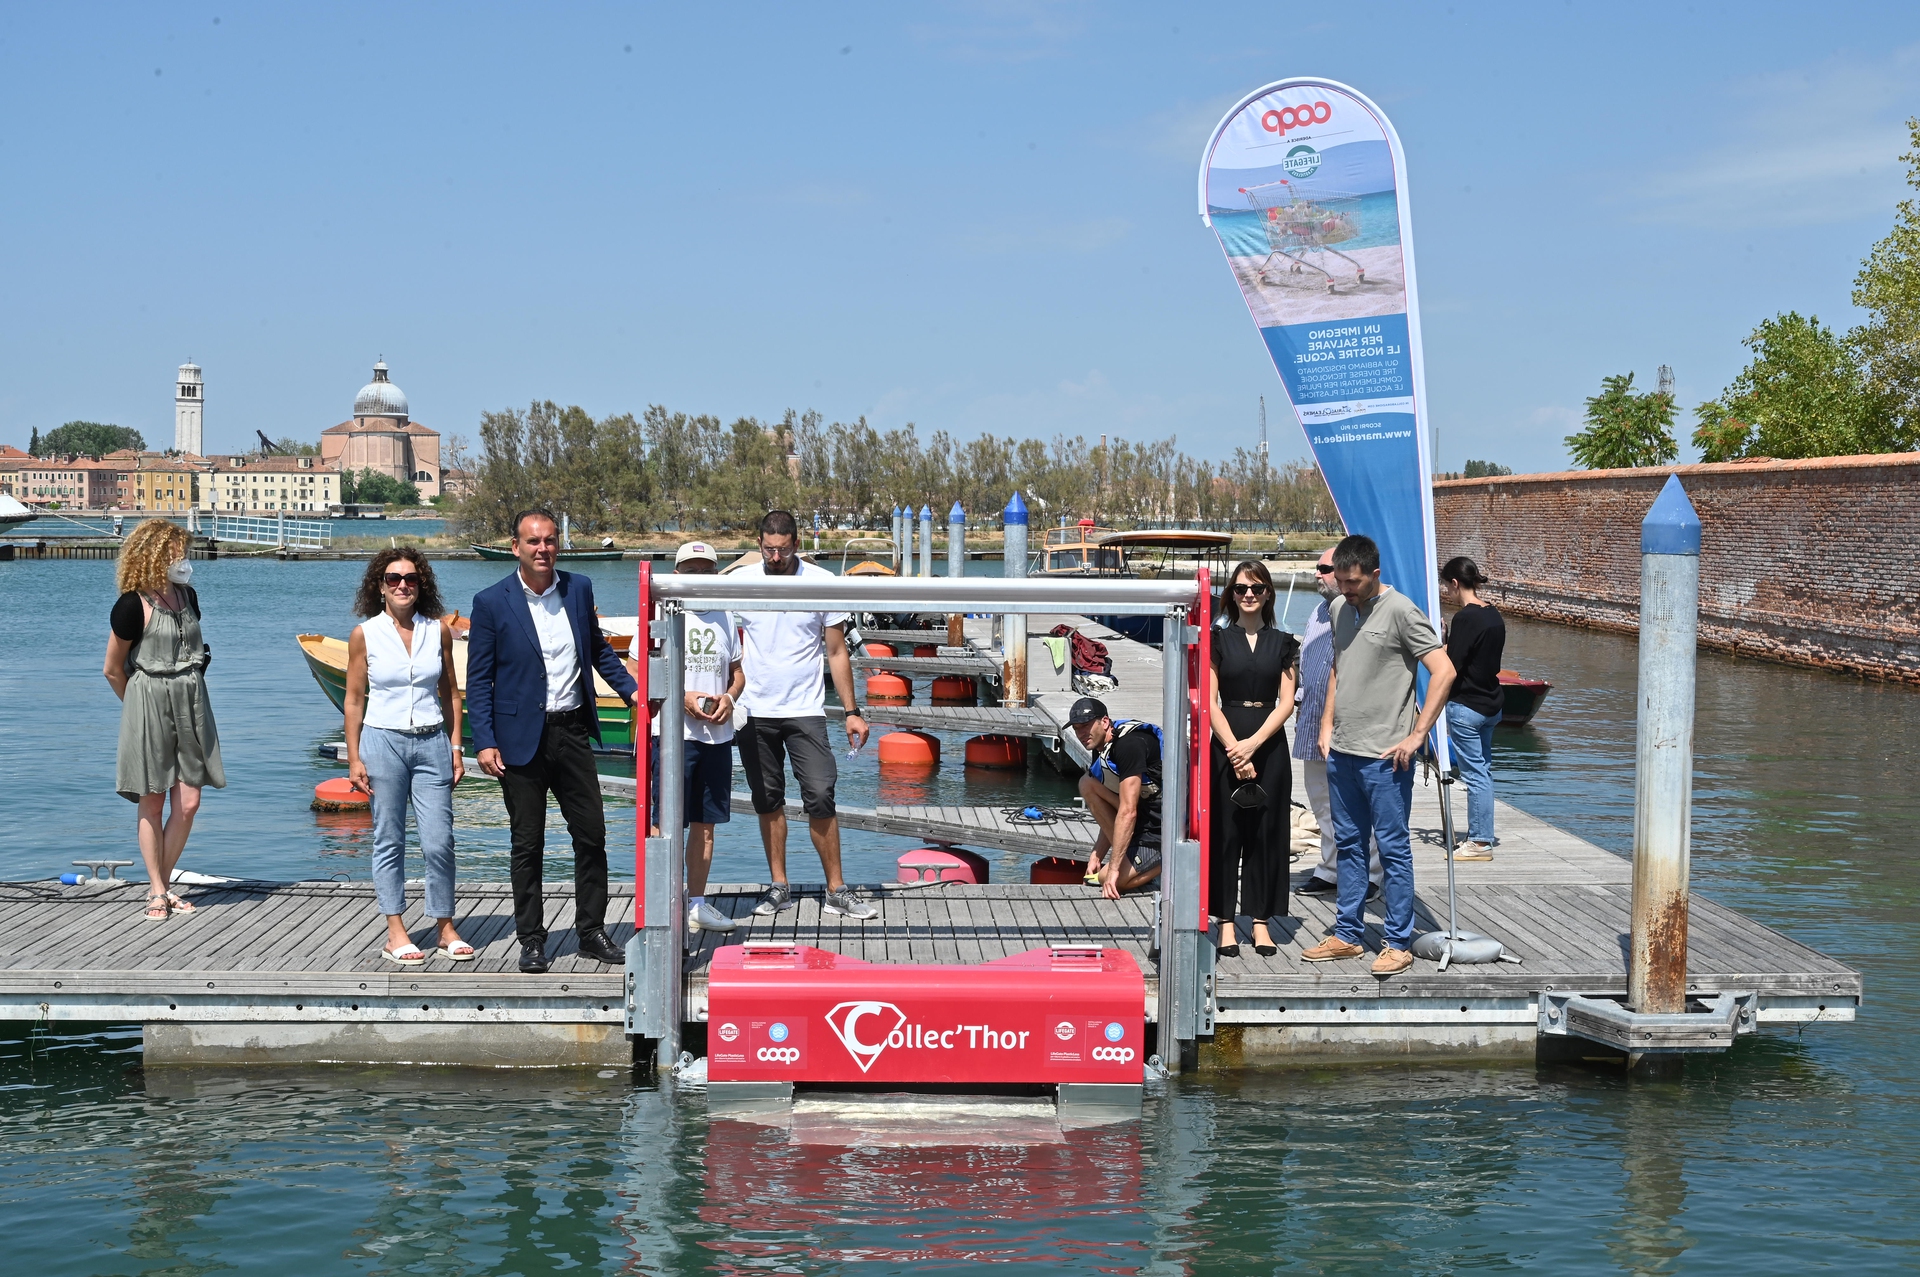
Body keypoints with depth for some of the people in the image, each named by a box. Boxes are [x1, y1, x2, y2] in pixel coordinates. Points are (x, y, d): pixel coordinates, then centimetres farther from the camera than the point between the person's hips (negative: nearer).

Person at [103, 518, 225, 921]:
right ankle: (157, 891, 13)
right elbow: (113, 669, -4)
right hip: (149, 704, -6)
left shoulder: (187, 596, 8)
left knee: (188, 804, 2)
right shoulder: (133, 606, -13)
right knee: (152, 803, 3)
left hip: (191, 703, 6)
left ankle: (163, 884, 16)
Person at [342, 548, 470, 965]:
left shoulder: (438, 632, 5)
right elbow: (354, 700, 3)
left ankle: (445, 928, 10)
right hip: (382, 742, -1)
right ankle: (396, 933, 11)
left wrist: (456, 748, 6)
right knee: (389, 840, 3)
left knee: (439, 842, -2)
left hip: (432, 743, 2)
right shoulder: (364, 635, -1)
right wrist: (354, 758, -2)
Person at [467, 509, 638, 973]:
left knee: (592, 834, 5)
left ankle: (591, 931, 18)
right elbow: (478, 679, -4)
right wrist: (485, 743, -11)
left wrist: (630, 688, 4)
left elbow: (598, 649, 18)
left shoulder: (579, 589, 5)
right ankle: (531, 940, 15)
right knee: (527, 844, 4)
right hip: (522, 738, -3)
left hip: (572, 731, 3)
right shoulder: (491, 602, -6)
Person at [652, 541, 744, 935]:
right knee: (666, 823, -6)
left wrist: (729, 698, -2)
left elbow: (737, 671, 20)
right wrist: (682, 698, -17)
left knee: (706, 822, 11)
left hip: (717, 735, 5)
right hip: (673, 734, -5)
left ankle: (697, 903, 20)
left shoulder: (724, 619, 13)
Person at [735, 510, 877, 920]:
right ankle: (778, 886, 18)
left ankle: (836, 891, 0)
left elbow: (836, 652, 4)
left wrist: (851, 711, 1)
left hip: (805, 710, -2)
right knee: (768, 801, 8)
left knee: (820, 797, -8)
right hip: (753, 712, 2)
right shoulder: (741, 580, 2)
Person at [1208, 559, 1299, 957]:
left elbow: (1286, 703, 1)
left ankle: (1261, 921, 10)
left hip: (1269, 745, 1)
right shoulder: (1218, 640, 4)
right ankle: (1226, 921, 6)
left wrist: (1253, 744, -11)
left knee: (1266, 832, 3)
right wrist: (1235, 750, -11)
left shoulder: (1283, 643, 7)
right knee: (1226, 831, 0)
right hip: (1226, 743, -1)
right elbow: (1210, 702, -1)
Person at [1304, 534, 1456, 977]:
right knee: (1348, 845, 13)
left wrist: (1417, 734, -16)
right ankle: (1348, 935, 22)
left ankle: (1398, 944, 5)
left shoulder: (1401, 611, -11)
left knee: (1393, 848, -1)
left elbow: (1443, 672, -15)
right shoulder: (1339, 609, 12)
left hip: (1384, 755, -8)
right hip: (1342, 752, 8)